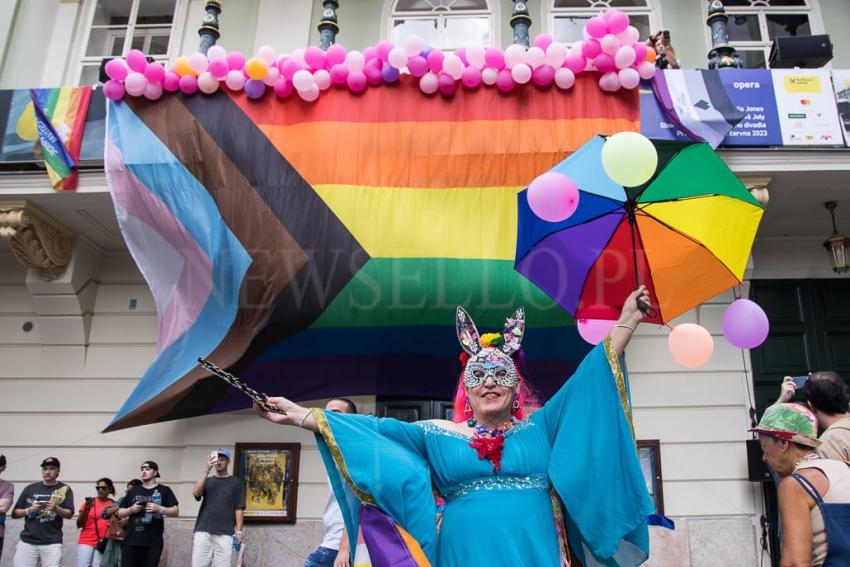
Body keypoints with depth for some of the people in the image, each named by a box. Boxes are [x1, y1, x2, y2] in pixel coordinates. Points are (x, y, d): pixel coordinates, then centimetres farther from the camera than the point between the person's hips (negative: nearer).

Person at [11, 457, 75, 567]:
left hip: (52, 543, -2)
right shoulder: (30, 488, 10)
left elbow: (69, 515, -1)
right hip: (27, 541, 2)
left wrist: (56, 508, -19)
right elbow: (15, 513, 11)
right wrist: (30, 510, -8)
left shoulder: (64, 489, 5)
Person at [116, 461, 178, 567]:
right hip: (131, 540, 2)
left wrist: (159, 508, -15)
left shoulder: (164, 490, 6)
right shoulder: (133, 491, 15)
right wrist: (131, 509, -5)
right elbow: (120, 513, 16)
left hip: (153, 542, -2)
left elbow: (176, 512, 0)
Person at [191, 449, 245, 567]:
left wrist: (238, 531, -4)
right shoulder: (207, 481, 16)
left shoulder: (236, 482, 10)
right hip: (203, 531, 2)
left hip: (225, 533, -2)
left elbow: (239, 508, 5)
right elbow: (195, 493, -5)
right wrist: (207, 470, -12)